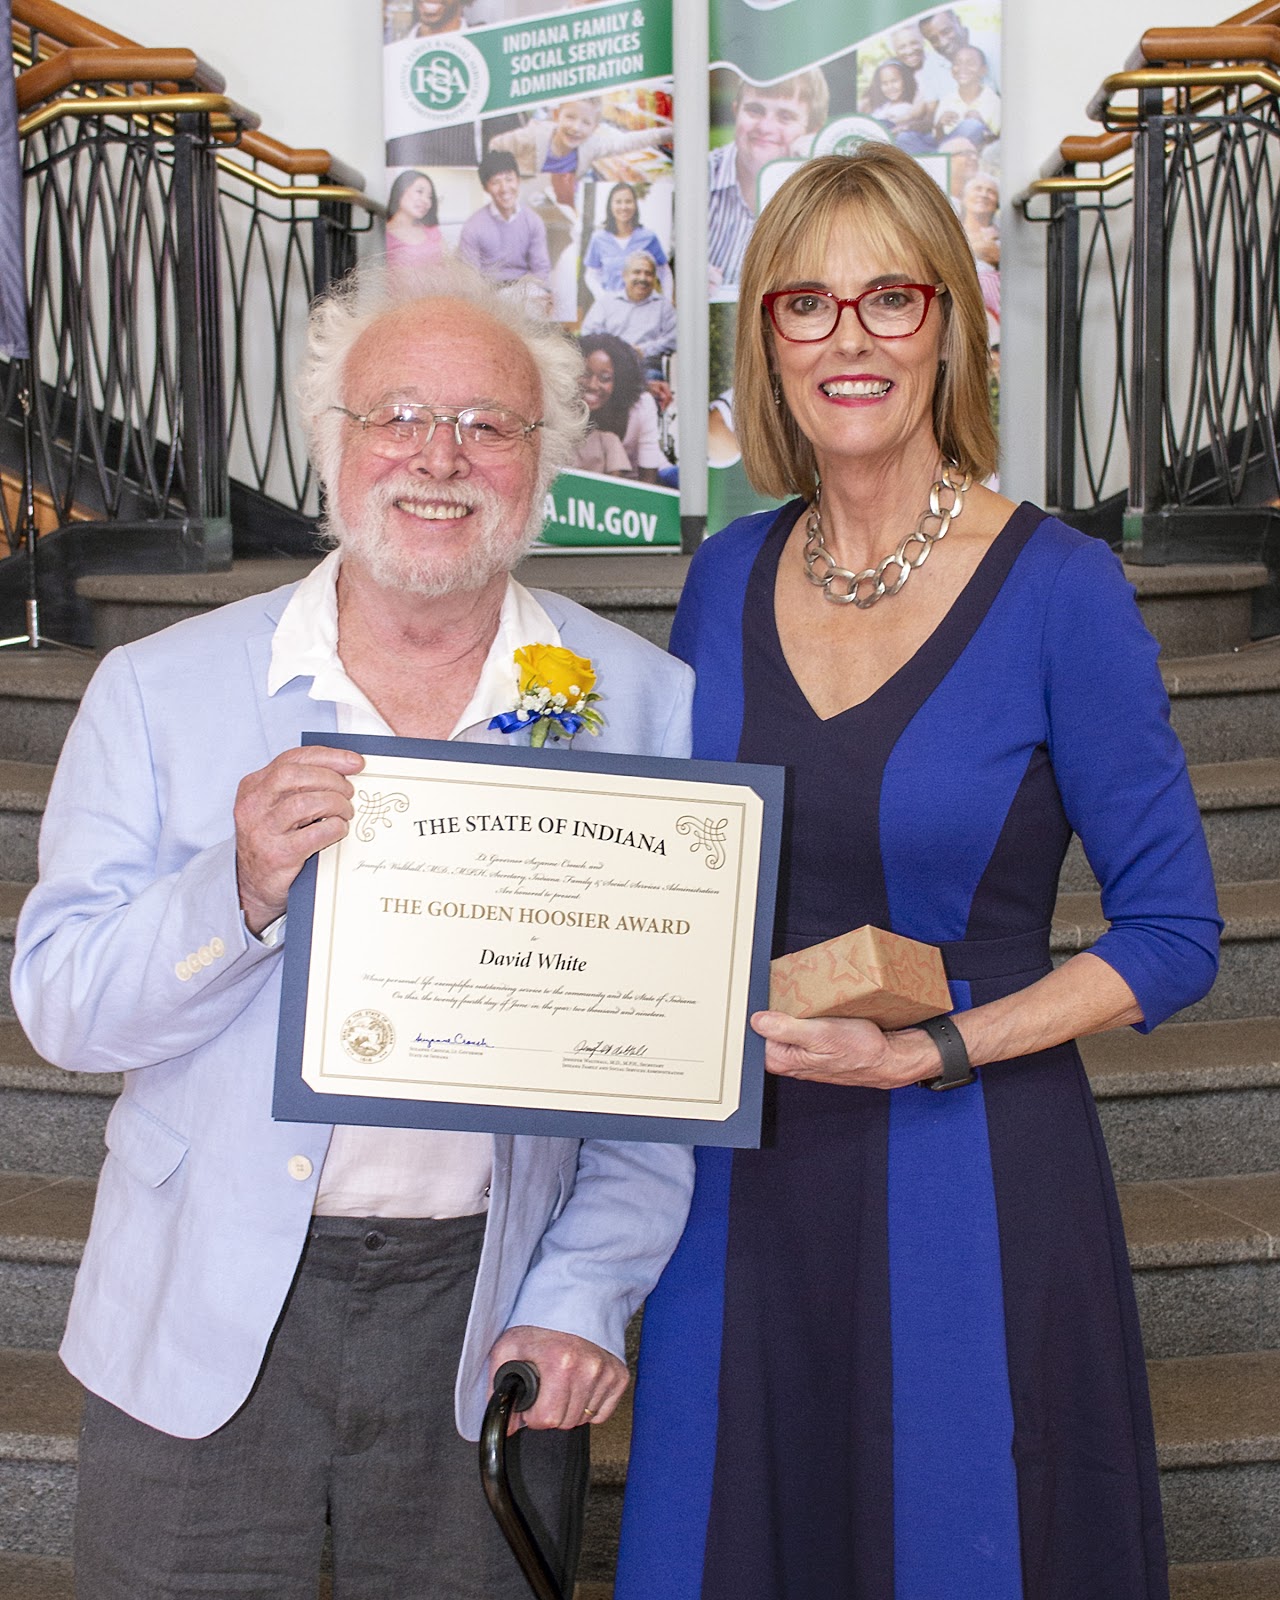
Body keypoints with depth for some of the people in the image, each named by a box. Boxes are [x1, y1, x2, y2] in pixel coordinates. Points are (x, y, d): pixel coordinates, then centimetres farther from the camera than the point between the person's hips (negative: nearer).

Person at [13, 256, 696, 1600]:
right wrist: (238, 891, -21)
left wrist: (582, 1298, -5)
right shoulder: (159, 690, -1)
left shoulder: (647, 709, -1)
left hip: (482, 1319, 0)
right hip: (202, 1322, 0)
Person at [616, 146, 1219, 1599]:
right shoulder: (727, 576, 3)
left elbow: (1172, 939, -9)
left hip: (970, 1184, -4)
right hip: (740, 1176, 4)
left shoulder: (1058, 588, -11)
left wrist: (929, 1052, -19)